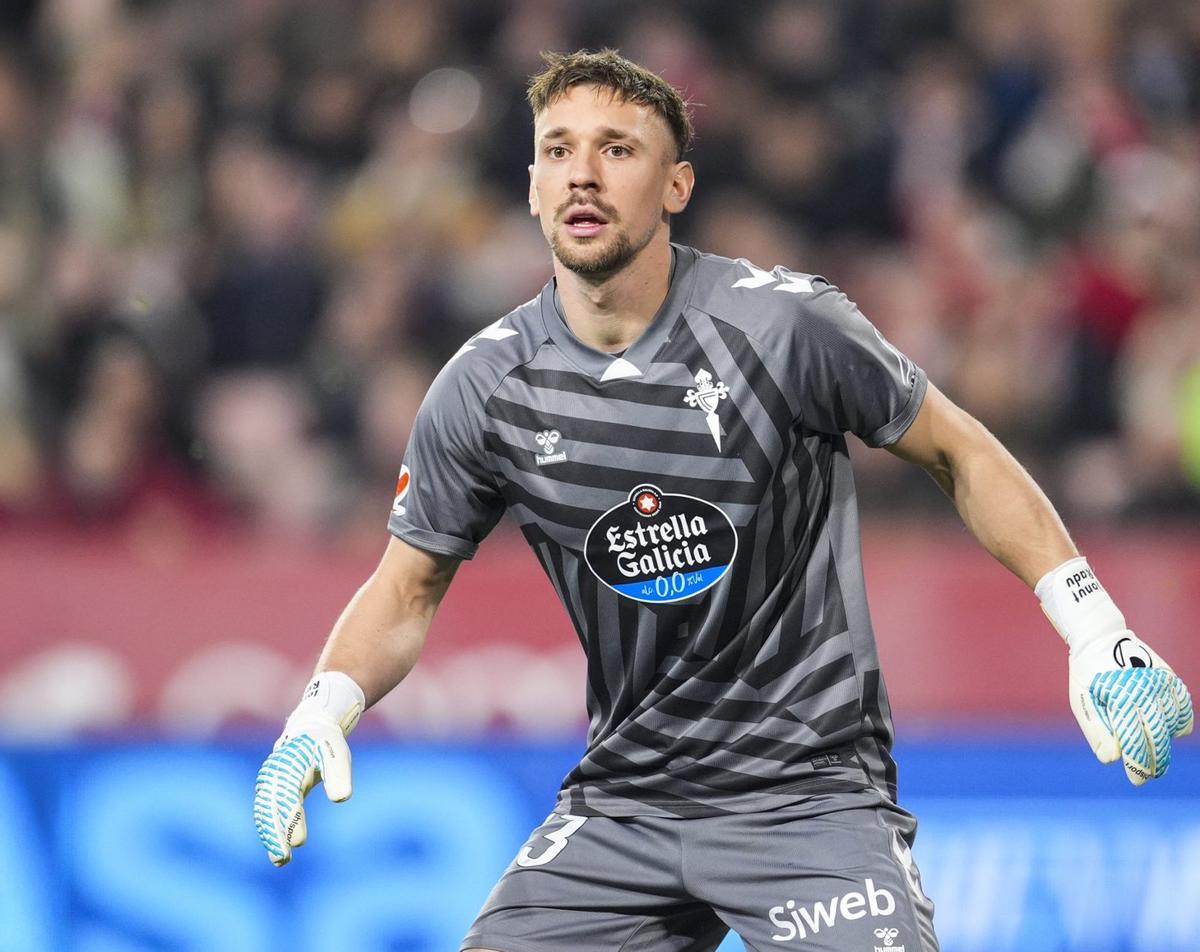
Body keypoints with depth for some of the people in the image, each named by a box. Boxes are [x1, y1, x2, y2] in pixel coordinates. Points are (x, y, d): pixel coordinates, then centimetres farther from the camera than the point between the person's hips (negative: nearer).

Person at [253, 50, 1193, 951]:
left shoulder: (786, 321, -9)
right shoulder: (483, 388, -1)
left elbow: (957, 451, 2)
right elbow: (409, 585, 11)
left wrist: (1096, 630, -4)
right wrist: (323, 709, -8)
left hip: (812, 790, -3)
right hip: (618, 804, 4)